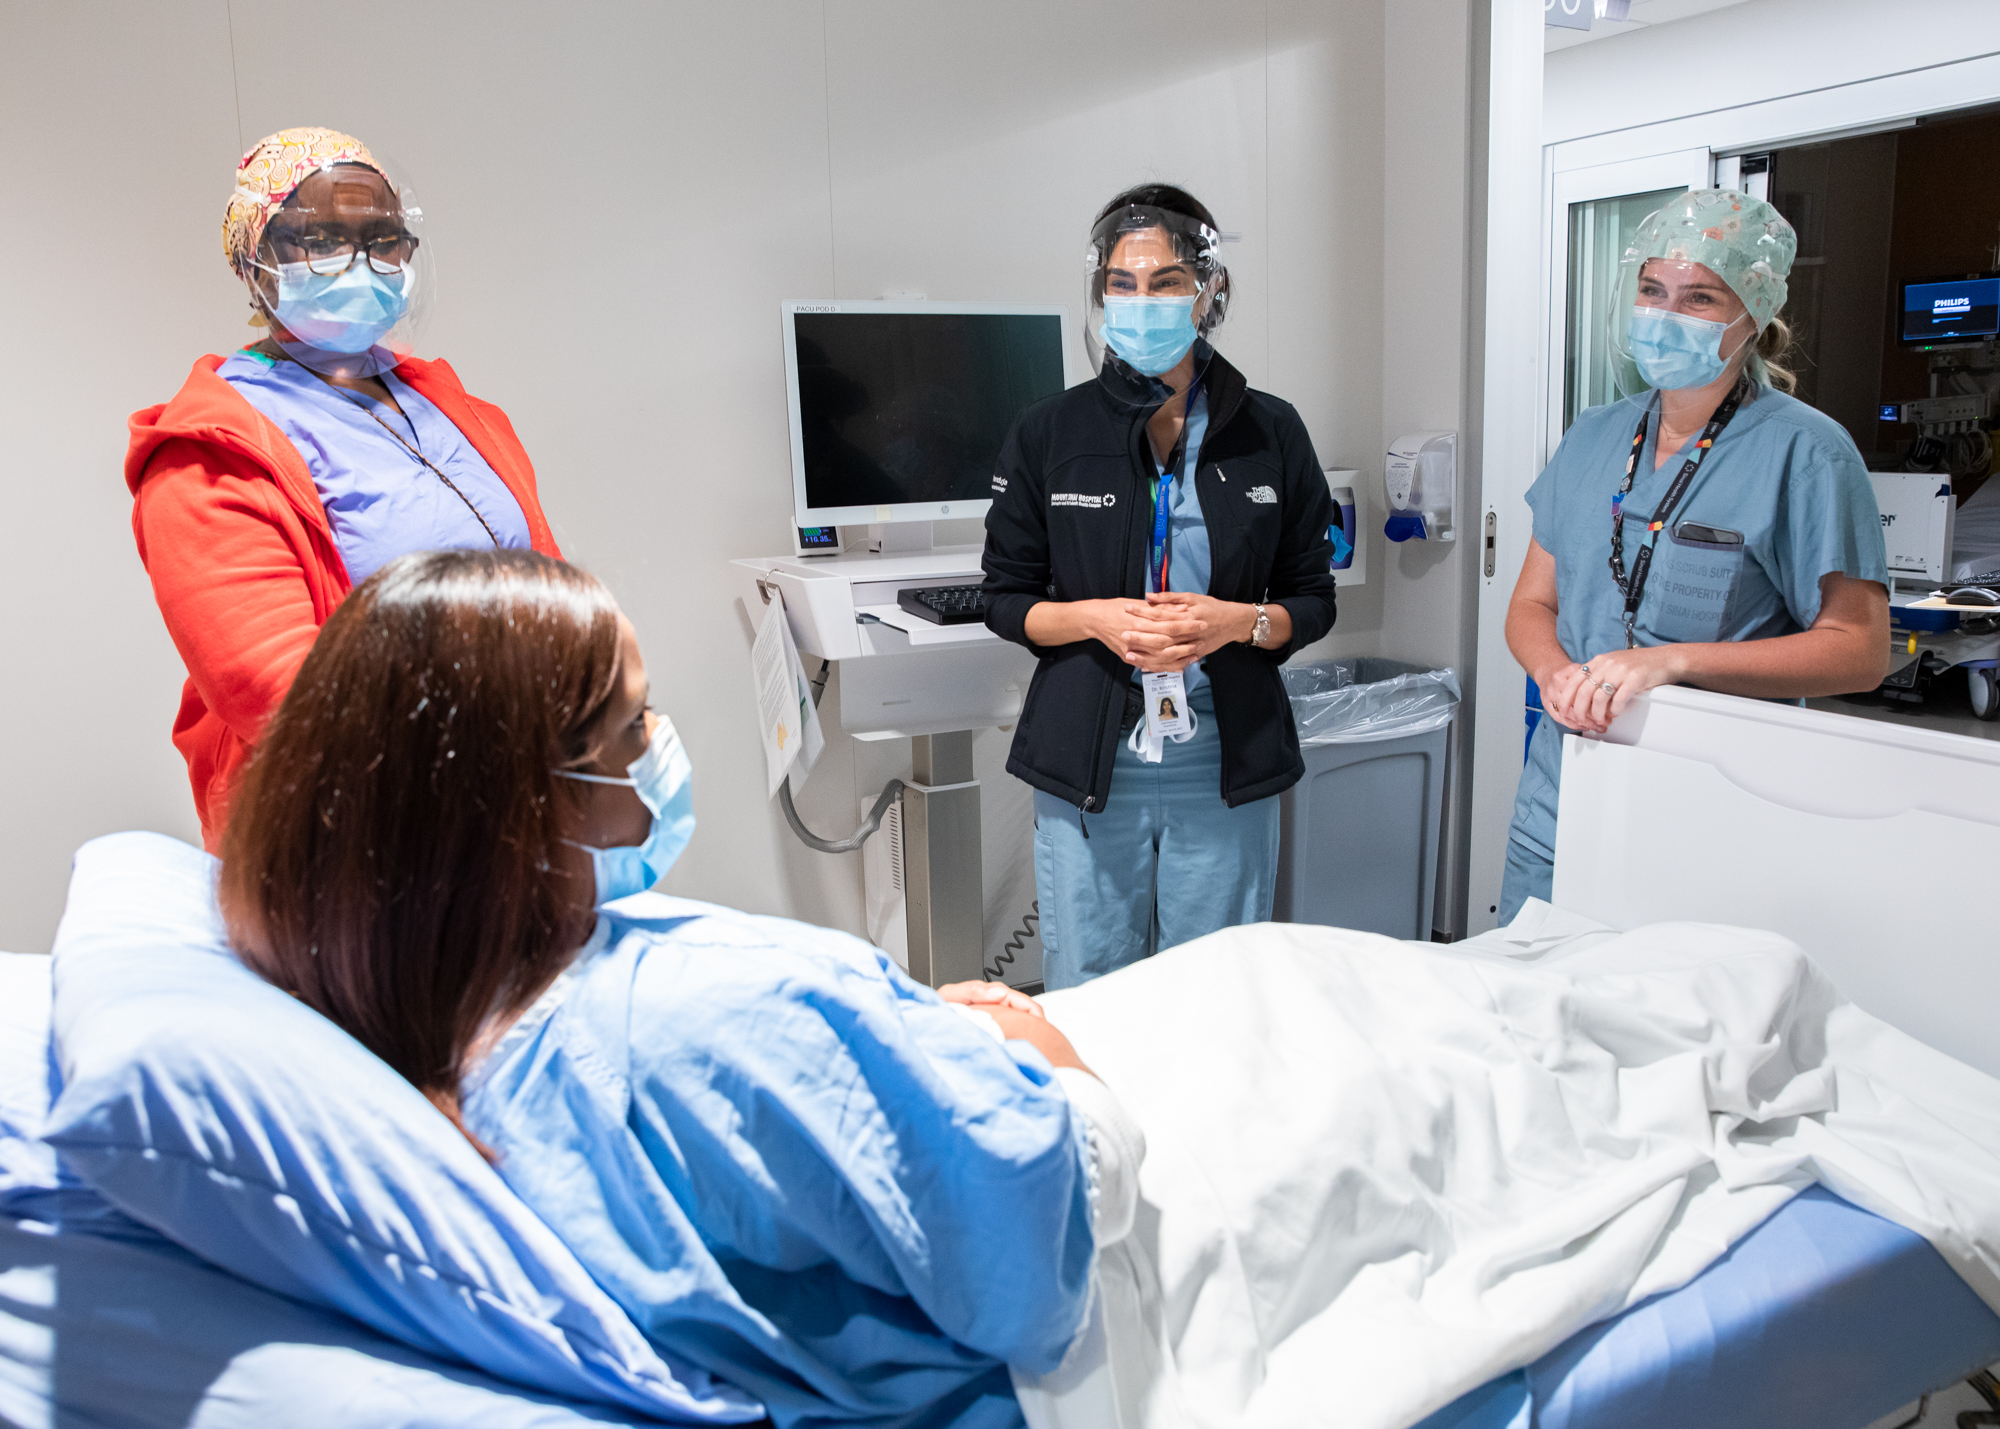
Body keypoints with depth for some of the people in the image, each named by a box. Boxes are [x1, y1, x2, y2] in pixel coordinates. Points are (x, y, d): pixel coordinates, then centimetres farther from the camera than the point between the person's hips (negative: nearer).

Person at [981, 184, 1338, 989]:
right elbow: (1005, 600, 5)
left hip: (1225, 768, 1)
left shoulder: (1270, 433, 4)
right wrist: (1096, 617, -14)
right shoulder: (1050, 433, 2)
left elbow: (1315, 602, 8)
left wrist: (1238, 622, -13)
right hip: (1089, 765, 0)